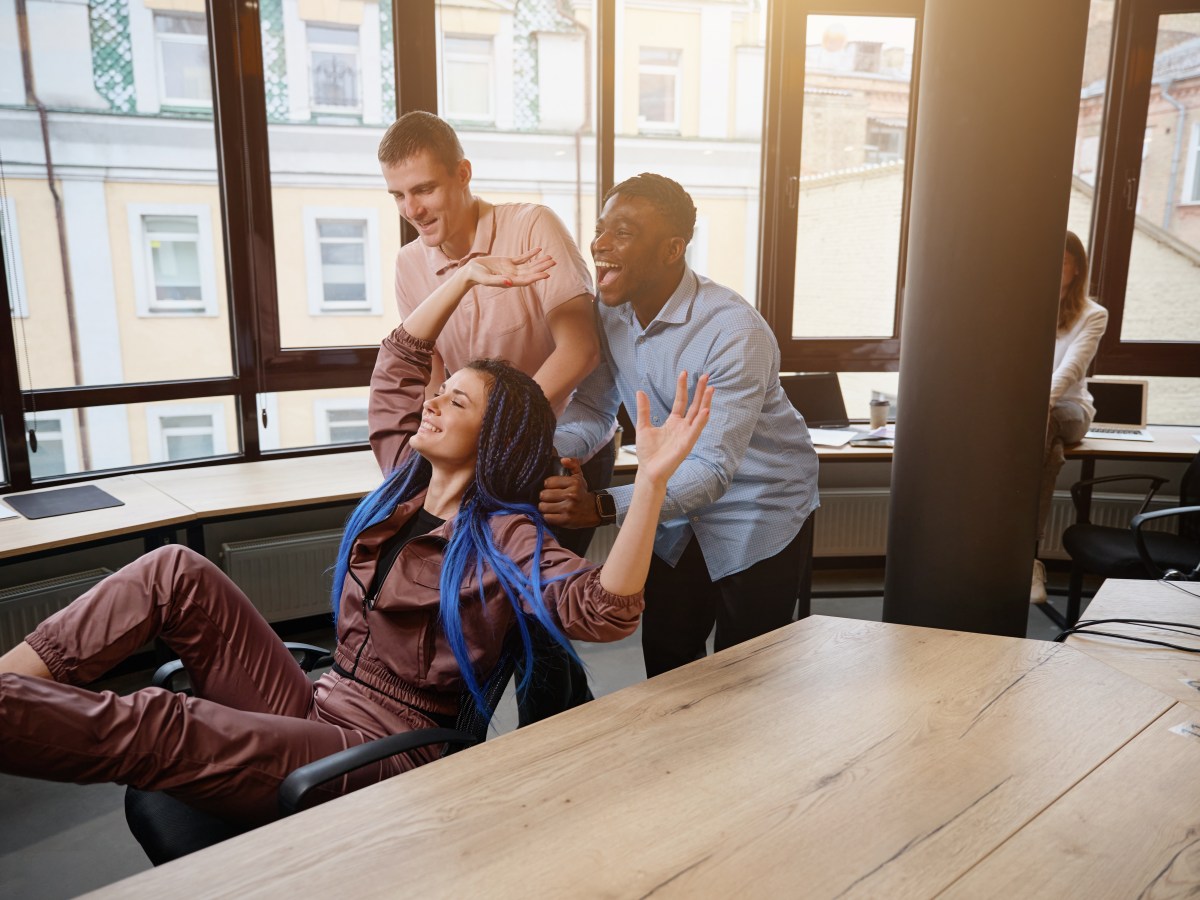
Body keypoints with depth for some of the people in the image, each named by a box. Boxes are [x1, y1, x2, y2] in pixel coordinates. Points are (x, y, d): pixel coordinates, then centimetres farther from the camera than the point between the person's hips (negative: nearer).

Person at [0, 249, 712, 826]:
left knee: (150, 727, -26)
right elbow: (399, 363, 14)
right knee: (177, 572, -6)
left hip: (380, 755, -7)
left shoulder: (506, 541, -15)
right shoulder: (409, 480, 7)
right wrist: (468, 275, 10)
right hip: (317, 707, 7)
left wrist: (653, 479, -43)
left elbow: (606, 610, -32)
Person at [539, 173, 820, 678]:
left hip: (761, 513, -6)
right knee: (664, 660, 16)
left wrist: (605, 507, -45)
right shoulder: (611, 314, -8)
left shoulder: (735, 333, -30)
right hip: (677, 508, 6)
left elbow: (714, 470, -33)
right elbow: (593, 408, -2)